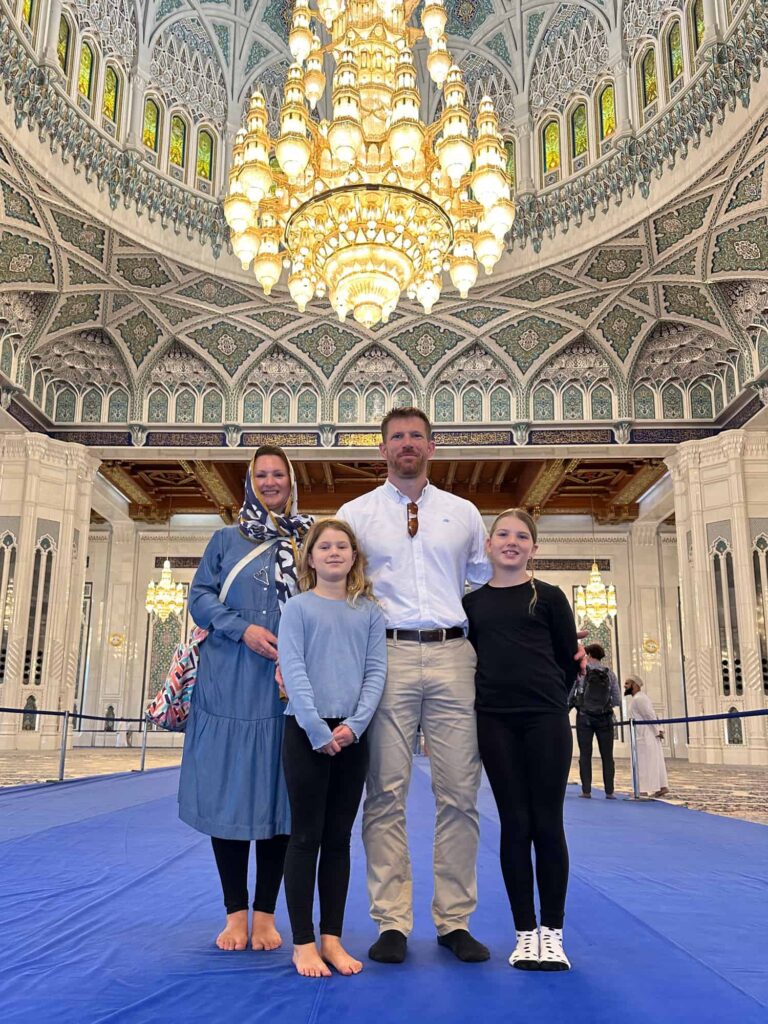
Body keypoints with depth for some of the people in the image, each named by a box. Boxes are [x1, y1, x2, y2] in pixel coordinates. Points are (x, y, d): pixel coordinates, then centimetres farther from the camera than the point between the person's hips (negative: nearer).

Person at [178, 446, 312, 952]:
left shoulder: (309, 541, 11)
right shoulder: (226, 539, 13)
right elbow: (200, 596, 6)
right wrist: (242, 629, -11)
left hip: (290, 685, 0)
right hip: (230, 683, 0)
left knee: (278, 790, 2)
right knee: (228, 788, 1)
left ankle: (266, 913, 15)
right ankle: (236, 912, 15)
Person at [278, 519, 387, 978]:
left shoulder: (370, 612, 8)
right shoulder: (298, 608, 0)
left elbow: (376, 671, 2)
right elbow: (293, 671, -9)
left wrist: (354, 725, -11)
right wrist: (318, 729, -17)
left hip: (353, 736, 3)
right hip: (306, 732, -3)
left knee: (339, 838, 10)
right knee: (306, 837, 3)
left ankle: (332, 938, 20)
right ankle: (304, 942, 13)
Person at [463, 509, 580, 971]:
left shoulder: (549, 596, 3)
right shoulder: (472, 602, 8)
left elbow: (570, 659, 7)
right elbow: (469, 659, 13)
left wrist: (548, 703, 8)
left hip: (546, 722, -1)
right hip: (495, 723, 2)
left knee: (547, 823, 3)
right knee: (515, 824, 6)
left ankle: (552, 932, 17)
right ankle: (526, 932, 17)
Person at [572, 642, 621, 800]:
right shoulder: (610, 673, 4)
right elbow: (617, 701, 2)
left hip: (585, 717, -1)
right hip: (605, 718, 1)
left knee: (585, 754, 3)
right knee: (607, 755, 6)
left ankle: (586, 790, 0)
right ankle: (609, 791, 2)